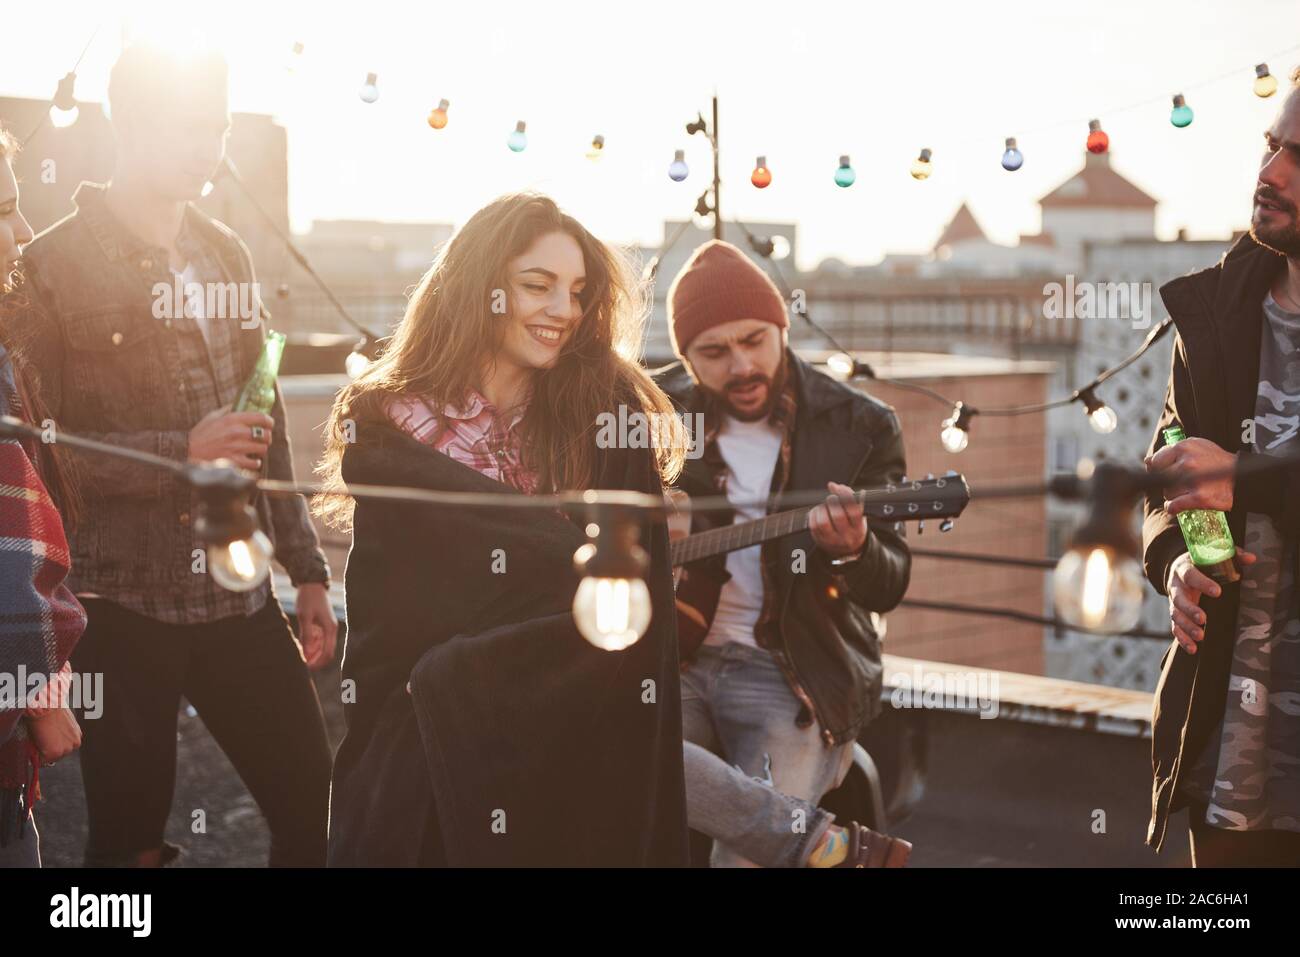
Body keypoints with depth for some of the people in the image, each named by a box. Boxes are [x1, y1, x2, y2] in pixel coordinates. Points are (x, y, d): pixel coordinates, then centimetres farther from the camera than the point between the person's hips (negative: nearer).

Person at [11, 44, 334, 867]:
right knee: (131, 832, 4)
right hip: (122, 603, -5)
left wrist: (307, 569, 13)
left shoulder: (227, 256, 11)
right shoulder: (53, 267, -7)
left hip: (239, 593, 5)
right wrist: (180, 453, -19)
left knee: (313, 804, 8)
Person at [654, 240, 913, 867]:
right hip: (675, 663, 3)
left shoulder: (858, 426, -1)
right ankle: (833, 845, -19)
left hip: (795, 680, -3)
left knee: (746, 858, -23)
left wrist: (852, 550, -27)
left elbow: (890, 587, -4)